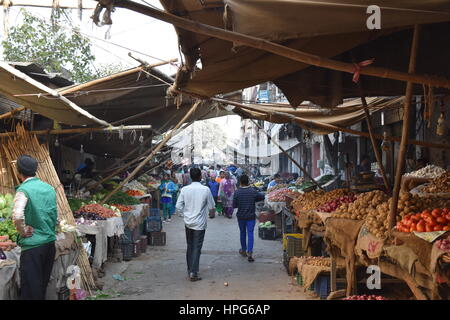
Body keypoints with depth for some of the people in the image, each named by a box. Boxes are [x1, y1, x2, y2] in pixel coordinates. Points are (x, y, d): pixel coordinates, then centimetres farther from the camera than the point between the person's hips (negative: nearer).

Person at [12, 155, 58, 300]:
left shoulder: (24, 190, -14)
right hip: (50, 243, 7)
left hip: (33, 245, -7)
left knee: (30, 289, 0)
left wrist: (23, 232, -14)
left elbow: (17, 216, -29)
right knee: (43, 284, 18)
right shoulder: (49, 188, 8)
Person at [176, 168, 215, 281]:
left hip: (188, 222, 3)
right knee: (197, 248, 1)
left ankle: (189, 270, 24)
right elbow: (211, 208, -5)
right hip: (200, 223, -3)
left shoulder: (184, 189, -5)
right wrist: (211, 211, 17)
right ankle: (193, 273, -3)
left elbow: (178, 206, -2)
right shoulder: (205, 189, -12)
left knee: (190, 246, 17)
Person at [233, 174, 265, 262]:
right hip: (251, 216, -1)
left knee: (242, 233, 17)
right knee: (250, 233, -1)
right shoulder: (253, 191, -9)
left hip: (241, 216, 1)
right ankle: (250, 252, -14)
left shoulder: (237, 192, -11)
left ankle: (243, 250, 32)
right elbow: (262, 197, 5)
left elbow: (234, 205, -7)